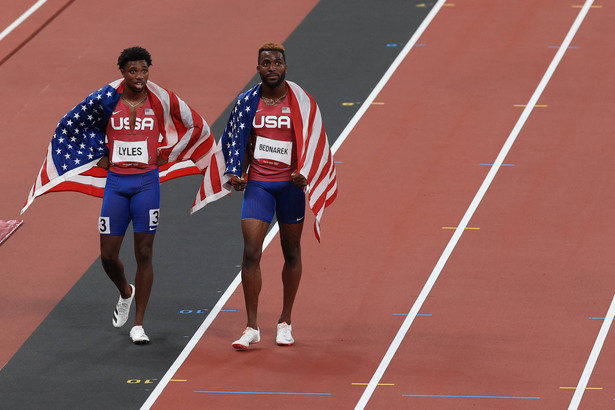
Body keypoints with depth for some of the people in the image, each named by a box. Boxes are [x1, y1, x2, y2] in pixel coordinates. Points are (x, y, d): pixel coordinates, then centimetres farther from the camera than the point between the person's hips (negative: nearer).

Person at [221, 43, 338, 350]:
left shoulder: (301, 103, -3)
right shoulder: (247, 102, 1)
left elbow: (314, 145, -1)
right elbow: (237, 141, 12)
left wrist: (305, 174, -18)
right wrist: (236, 173, -3)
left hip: (290, 184, 0)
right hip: (258, 184, 0)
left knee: (291, 253, 11)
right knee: (251, 252, -10)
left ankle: (285, 322, 25)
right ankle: (252, 328, -6)